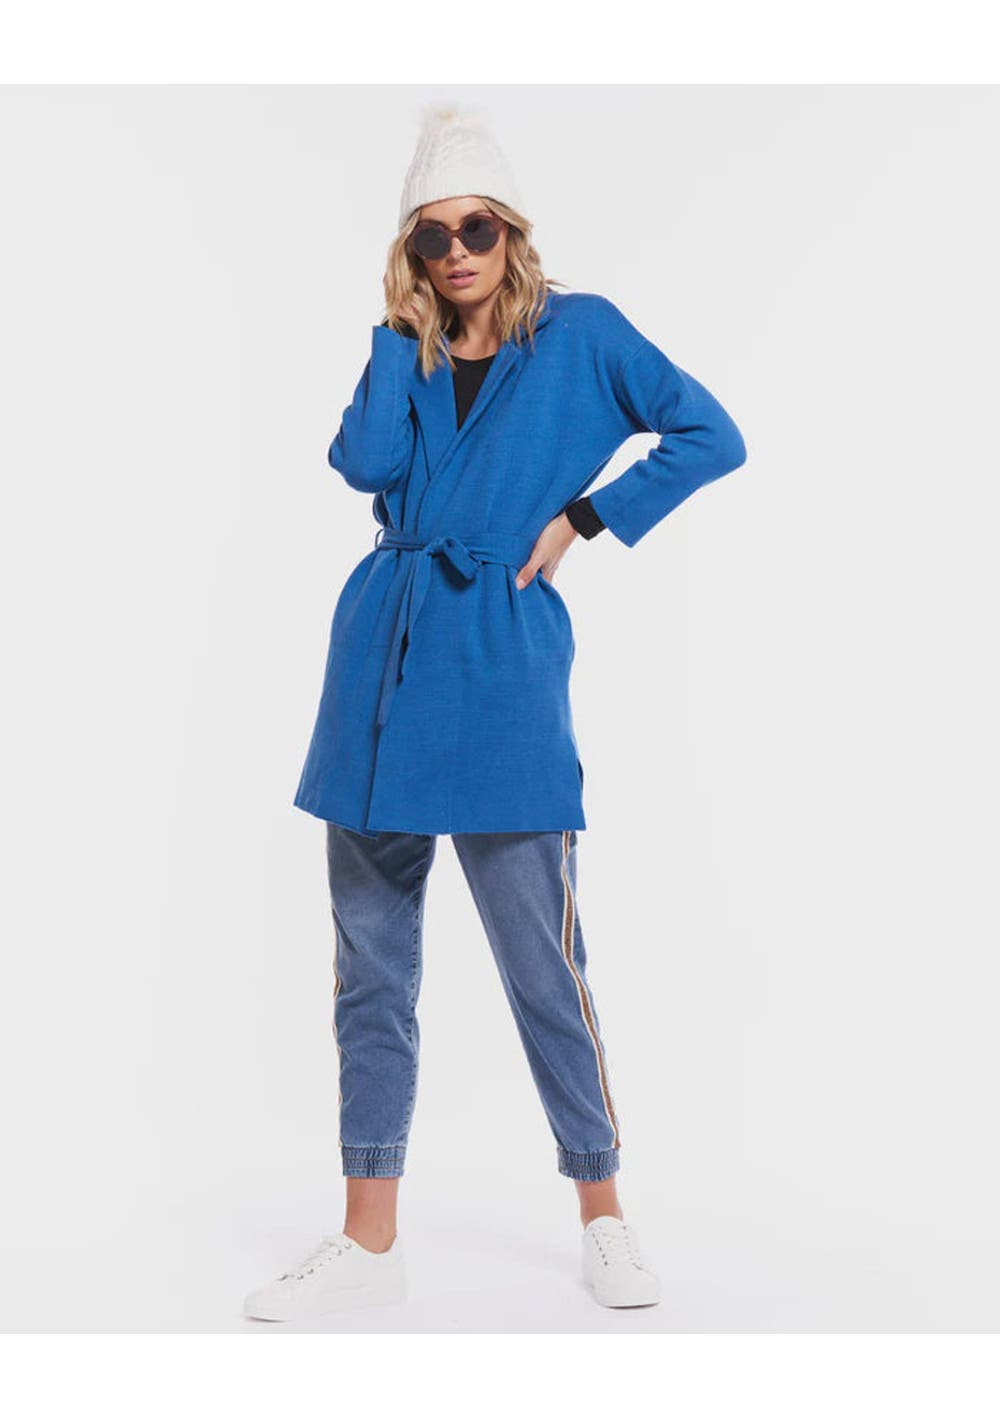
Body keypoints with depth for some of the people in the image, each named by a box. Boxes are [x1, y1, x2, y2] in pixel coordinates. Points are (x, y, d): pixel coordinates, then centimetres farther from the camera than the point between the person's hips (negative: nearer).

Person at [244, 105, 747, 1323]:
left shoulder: (578, 331, 5)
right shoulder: (405, 349, 14)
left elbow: (711, 436, 2)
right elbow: (362, 463, -4)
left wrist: (582, 516, -2)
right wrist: (404, 335, 1)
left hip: (500, 669, -4)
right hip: (380, 665, 5)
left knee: (541, 960, -1)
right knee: (370, 960, 6)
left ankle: (602, 1213, 18)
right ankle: (369, 1240, 16)